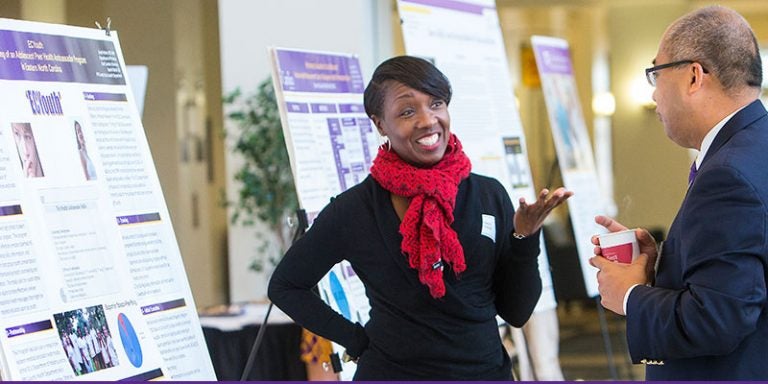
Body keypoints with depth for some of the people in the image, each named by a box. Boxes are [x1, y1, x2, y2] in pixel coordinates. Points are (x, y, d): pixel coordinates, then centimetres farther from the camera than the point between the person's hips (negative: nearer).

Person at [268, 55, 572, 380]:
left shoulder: (490, 195, -5)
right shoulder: (353, 209, -10)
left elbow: (516, 313, -1)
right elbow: (285, 286, 2)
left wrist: (525, 238, -14)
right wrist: (356, 339, -5)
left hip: (487, 371, 2)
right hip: (391, 371, -2)